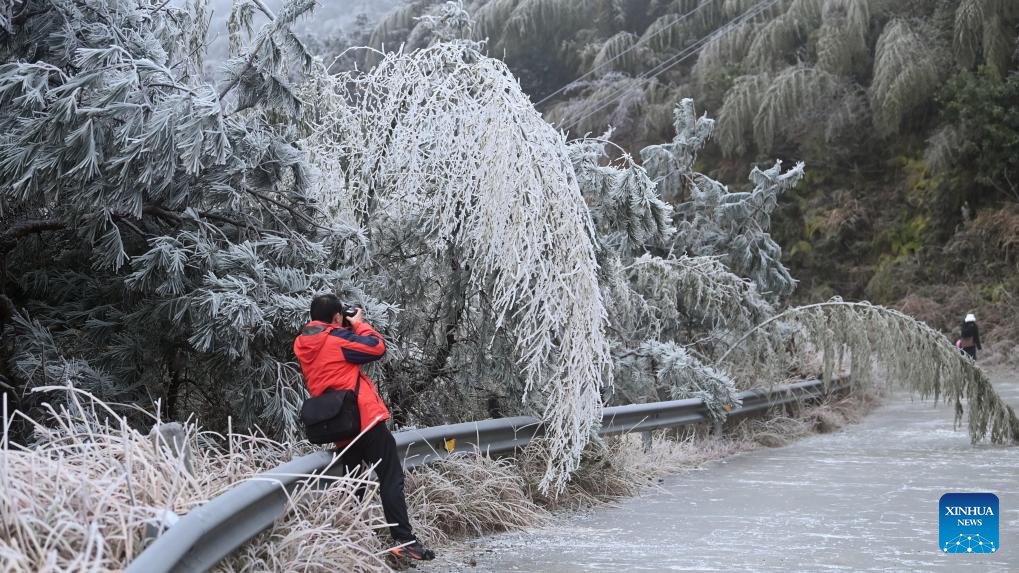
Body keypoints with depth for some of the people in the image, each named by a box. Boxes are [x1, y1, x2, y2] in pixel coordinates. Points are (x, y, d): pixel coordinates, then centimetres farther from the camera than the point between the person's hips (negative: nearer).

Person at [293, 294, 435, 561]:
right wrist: (358, 323, 7)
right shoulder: (337, 338, -10)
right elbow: (377, 347, -6)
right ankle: (404, 541, -12)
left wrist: (350, 329, 17)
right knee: (391, 478, -6)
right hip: (365, 419, -7)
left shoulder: (302, 345, 11)